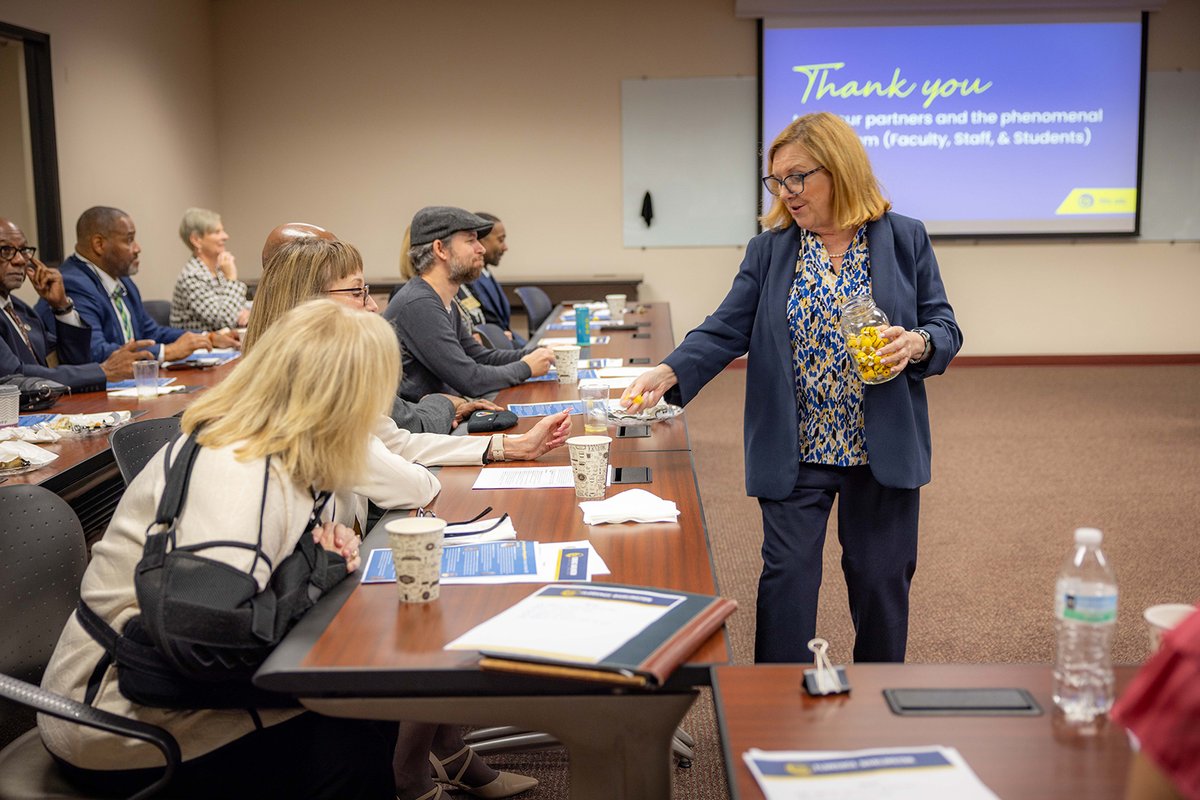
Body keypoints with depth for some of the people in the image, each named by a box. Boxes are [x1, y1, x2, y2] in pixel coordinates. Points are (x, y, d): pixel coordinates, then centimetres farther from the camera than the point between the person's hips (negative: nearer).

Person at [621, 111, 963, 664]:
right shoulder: (769, 249, 2)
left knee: (880, 577, 10)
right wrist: (669, 372, -21)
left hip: (883, 449, 0)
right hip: (795, 452, 0)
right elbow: (726, 330, -5)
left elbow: (945, 328, 3)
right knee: (787, 575, 0)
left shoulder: (905, 239, 0)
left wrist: (917, 343, -20)